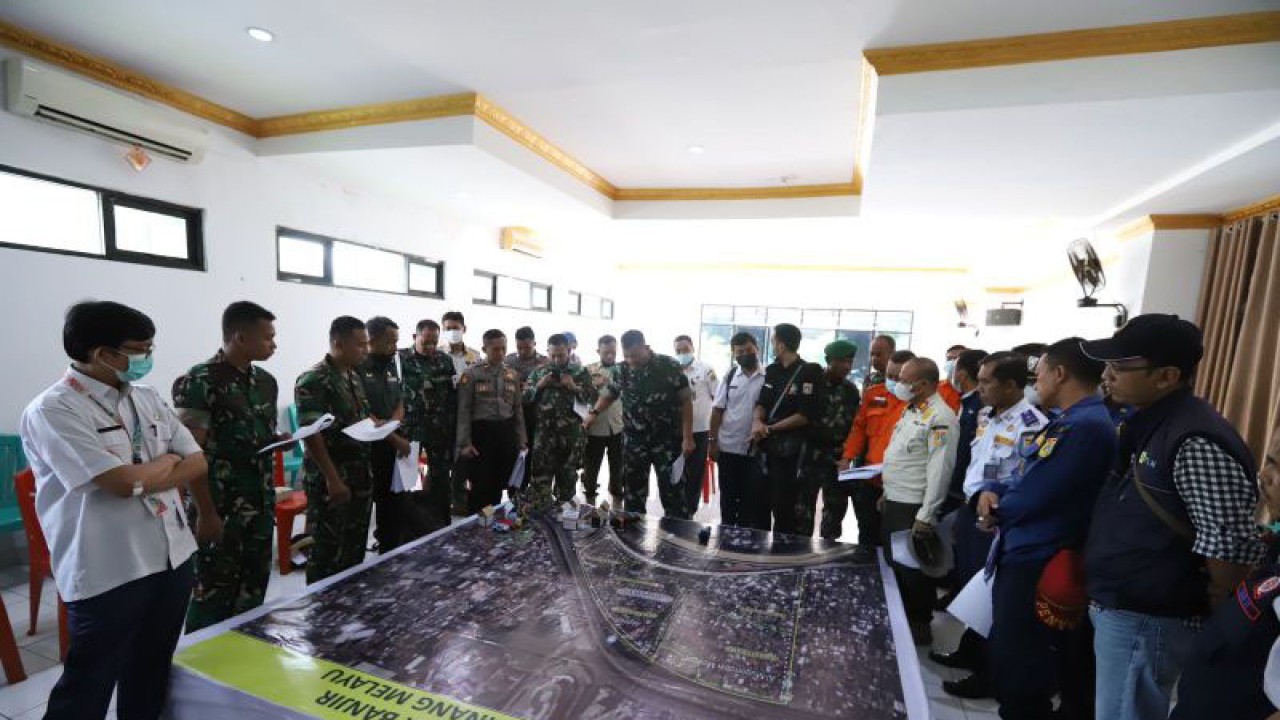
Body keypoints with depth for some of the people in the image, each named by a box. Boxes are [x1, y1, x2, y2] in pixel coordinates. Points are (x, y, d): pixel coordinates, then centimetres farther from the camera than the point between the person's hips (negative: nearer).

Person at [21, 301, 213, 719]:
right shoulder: (51, 411, -15)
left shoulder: (147, 399, 6)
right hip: (108, 574, -6)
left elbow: (198, 463, 8)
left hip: (174, 558, 6)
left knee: (151, 677, 21)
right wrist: (167, 461, -5)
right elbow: (124, 483, -22)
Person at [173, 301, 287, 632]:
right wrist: (205, 513, -16)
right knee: (213, 597, 7)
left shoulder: (266, 382, 8)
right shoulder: (198, 383, -14)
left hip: (260, 507, 7)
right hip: (219, 511, -6)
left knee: (253, 594, 17)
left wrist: (280, 440, -3)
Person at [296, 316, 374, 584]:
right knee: (329, 552, 4)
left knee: (356, 547, 17)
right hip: (331, 483, -8)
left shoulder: (355, 377, 11)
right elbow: (311, 434, -20)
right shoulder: (313, 380, -15)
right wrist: (333, 480, -22)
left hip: (360, 478, 8)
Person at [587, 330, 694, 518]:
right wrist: (594, 412, -1)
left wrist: (687, 437, -10)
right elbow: (609, 395, 18)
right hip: (634, 442, 4)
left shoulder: (669, 366, -10)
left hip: (668, 441, -3)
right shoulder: (622, 371, 1)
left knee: (673, 492, 3)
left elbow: (685, 401, -7)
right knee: (632, 492, 13)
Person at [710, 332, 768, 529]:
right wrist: (712, 440, -1)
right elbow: (717, 409, 3)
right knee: (728, 497, 15)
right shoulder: (730, 376, 3)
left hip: (756, 449, -3)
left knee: (755, 498, 6)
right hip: (728, 447, 3)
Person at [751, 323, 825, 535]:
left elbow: (805, 416, -15)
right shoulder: (772, 370, 10)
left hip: (791, 450, -6)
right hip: (768, 446, 6)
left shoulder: (809, 373, -11)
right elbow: (762, 402, 8)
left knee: (784, 508, 0)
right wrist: (757, 422, -13)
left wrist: (770, 428, -13)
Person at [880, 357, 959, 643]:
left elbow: (939, 470, -22)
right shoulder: (911, 410, 12)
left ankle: (919, 626, 25)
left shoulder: (940, 418, -19)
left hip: (913, 508, -9)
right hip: (893, 502, 9)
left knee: (912, 570, 6)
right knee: (893, 564, 20)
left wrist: (926, 516, -22)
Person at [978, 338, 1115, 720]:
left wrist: (997, 510, -5)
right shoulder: (1066, 422, 12)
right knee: (1006, 656, 24)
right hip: (1022, 555, 10)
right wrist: (990, 490, -6)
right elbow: (1024, 478, 14)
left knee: (1017, 670, 5)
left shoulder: (1087, 427, -22)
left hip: (1039, 565, -10)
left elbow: (1033, 498, -24)